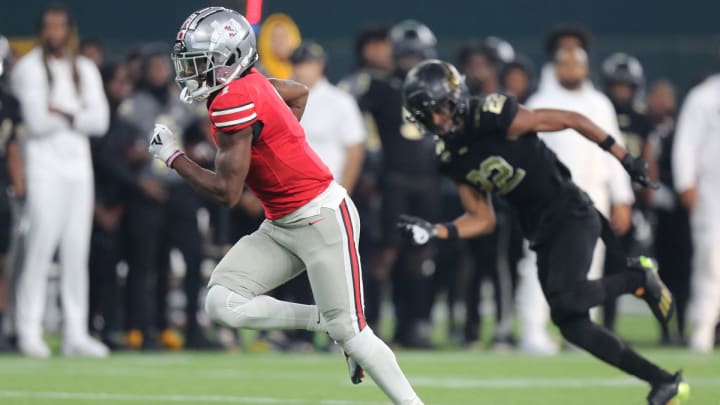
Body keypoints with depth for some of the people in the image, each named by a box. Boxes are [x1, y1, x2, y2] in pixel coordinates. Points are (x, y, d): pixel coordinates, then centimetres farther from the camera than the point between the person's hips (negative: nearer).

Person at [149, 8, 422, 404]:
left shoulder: (233, 102, -21)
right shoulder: (249, 84, 5)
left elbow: (226, 192, -20)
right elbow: (299, 93, 26)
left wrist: (173, 156, -8)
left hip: (322, 221, -9)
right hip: (280, 226, 9)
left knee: (350, 332, -6)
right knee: (223, 305, -3)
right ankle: (328, 324, 5)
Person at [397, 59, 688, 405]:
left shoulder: (496, 119, -19)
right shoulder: (452, 160, 3)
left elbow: (571, 120, -12)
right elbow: (483, 220, 8)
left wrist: (624, 158, -9)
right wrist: (434, 232, -8)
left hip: (571, 214, -7)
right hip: (541, 233, 7)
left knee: (565, 299, -28)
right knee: (573, 327, 2)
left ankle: (639, 279, -1)